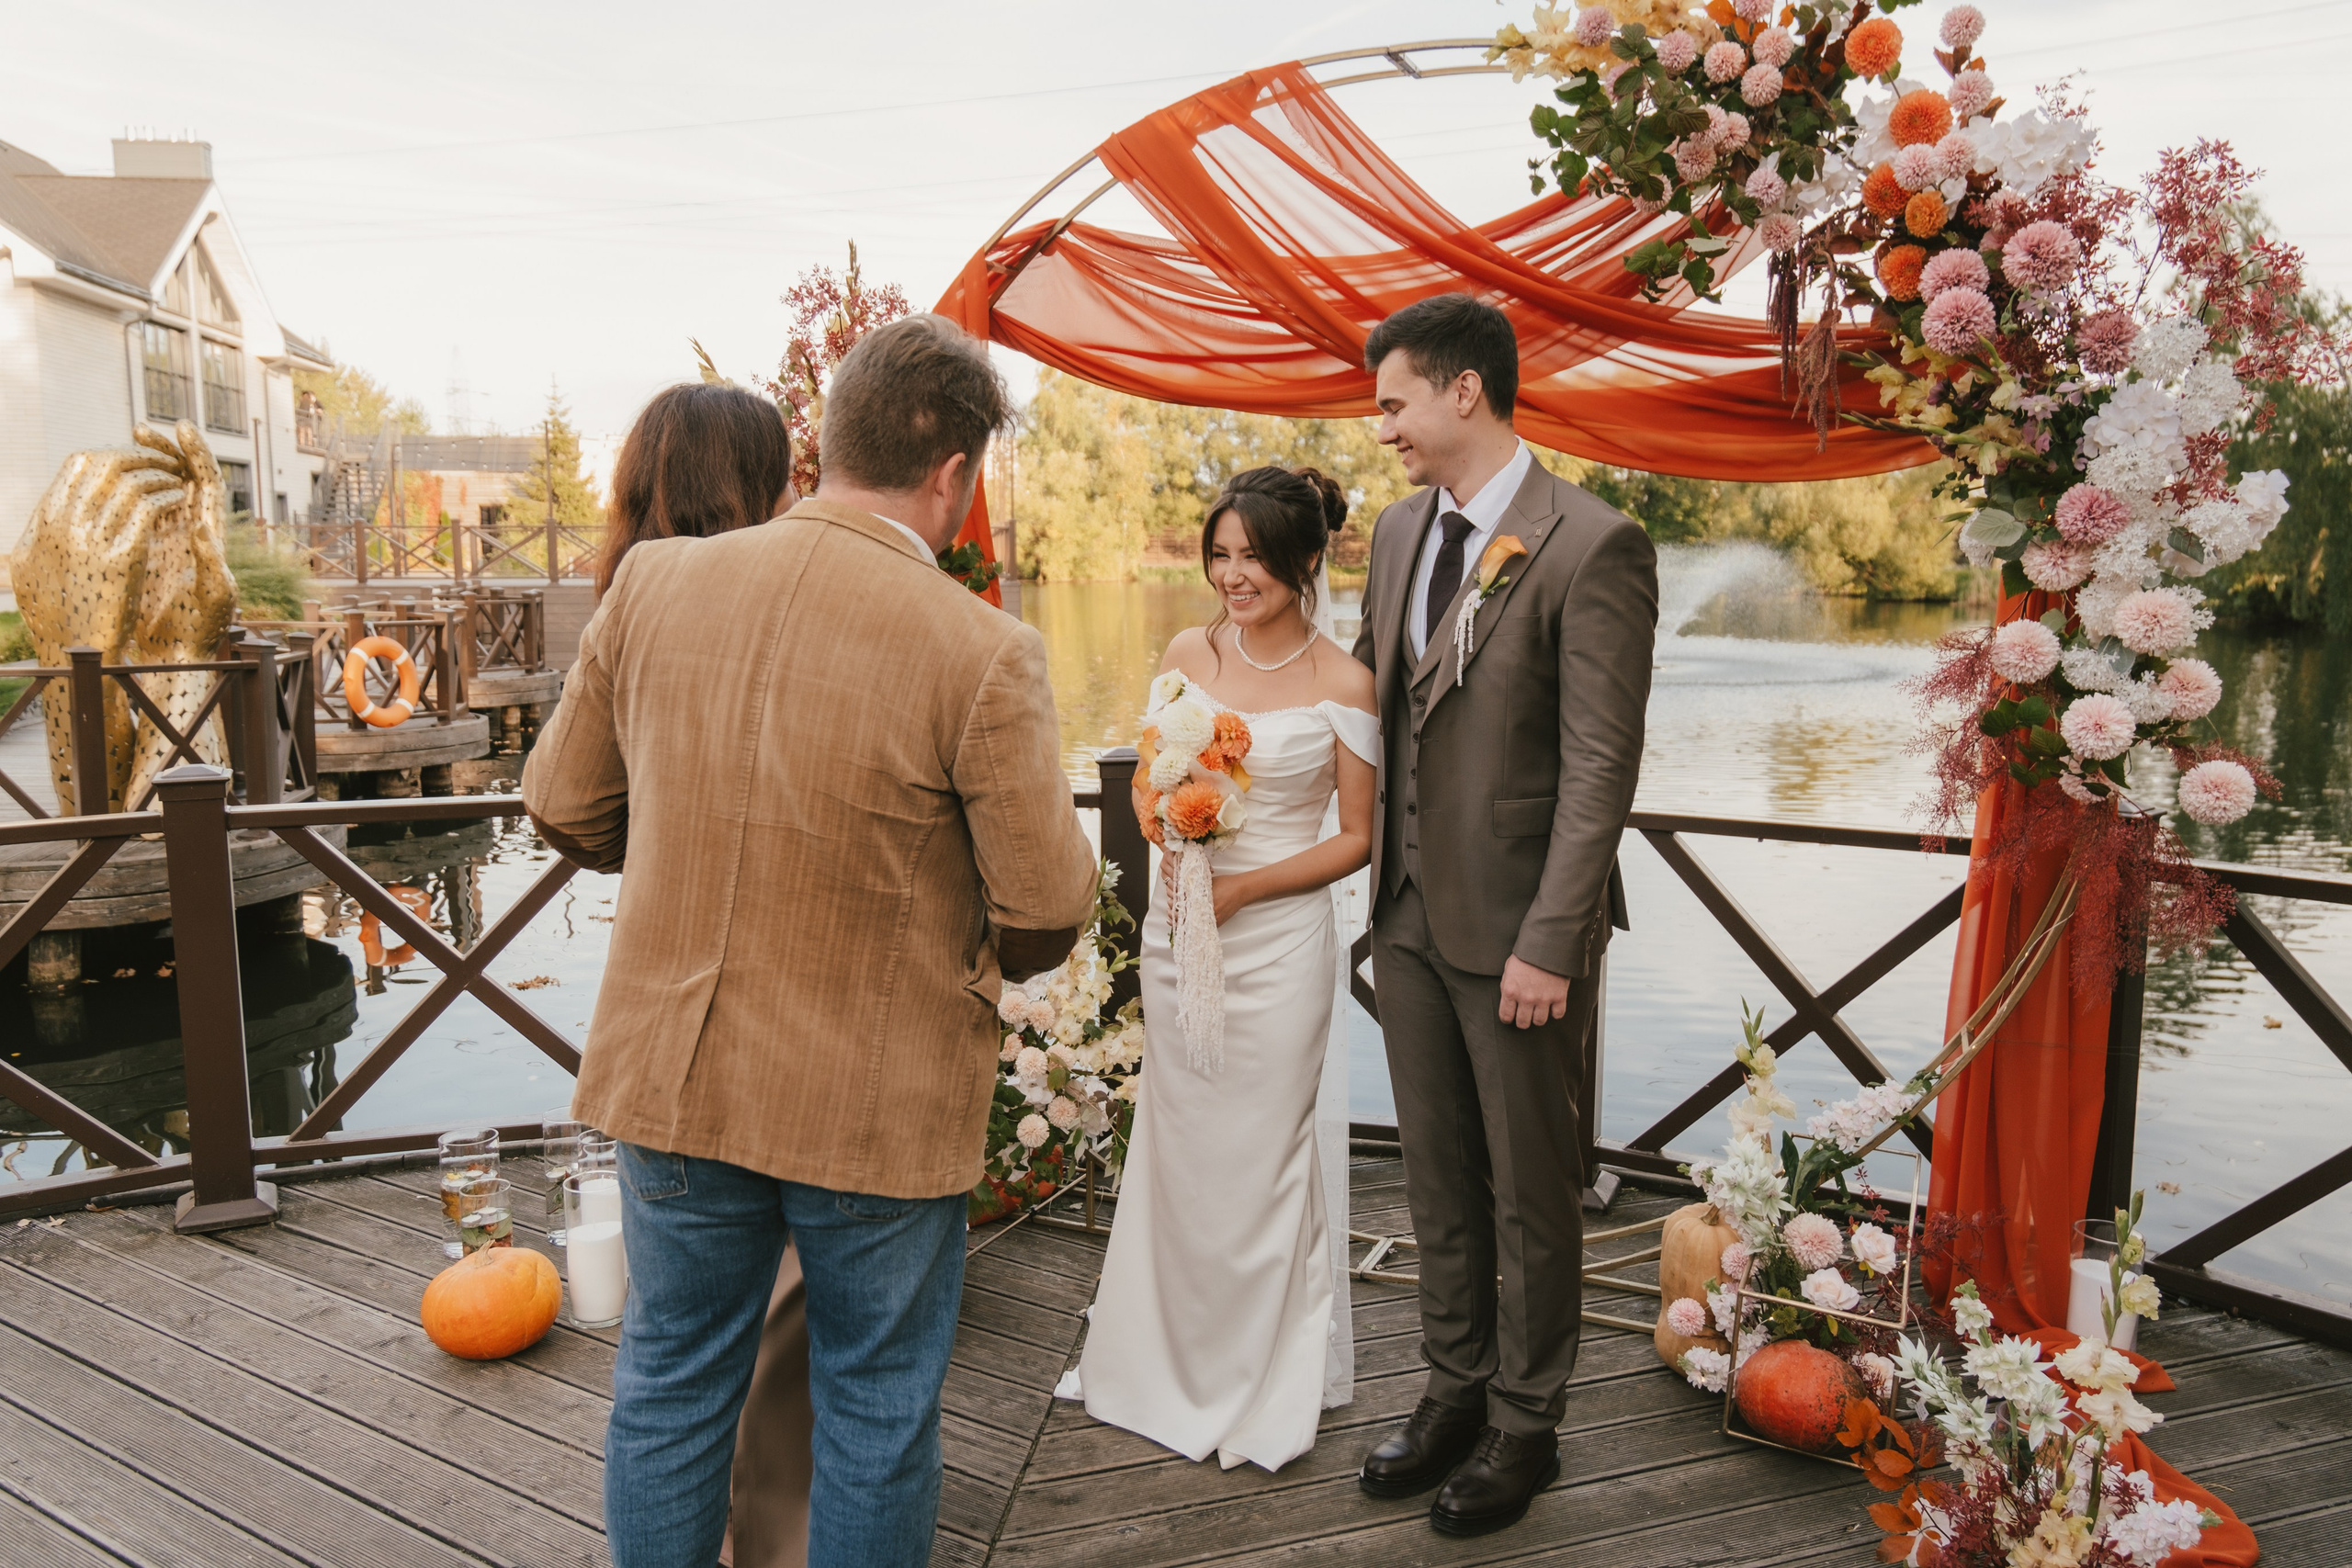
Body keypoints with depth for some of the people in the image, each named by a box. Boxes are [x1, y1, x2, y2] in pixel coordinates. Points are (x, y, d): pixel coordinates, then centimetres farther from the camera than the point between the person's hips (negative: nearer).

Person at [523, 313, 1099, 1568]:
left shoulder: (652, 584, -7)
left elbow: (563, 809, 3)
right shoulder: (983, 655, -20)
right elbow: (1048, 912, -14)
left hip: (672, 1073, 4)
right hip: (881, 1100, -3)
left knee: (670, 1385, 22)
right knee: (875, 1412, 18)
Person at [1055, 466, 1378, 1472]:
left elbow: (1357, 836, -5)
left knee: (1260, 1156, 7)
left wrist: (1242, 888, -15)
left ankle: (1261, 1389, 28)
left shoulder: (1343, 684, -9)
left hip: (1279, 938, -4)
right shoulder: (1188, 654, 3)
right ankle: (1167, 1361, 35)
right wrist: (1161, 819, -10)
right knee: (1175, 1145, 15)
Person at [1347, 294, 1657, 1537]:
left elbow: (1598, 769, -16)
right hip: (1410, 912, 6)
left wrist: (1549, 944, -19)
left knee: (1529, 1188, 11)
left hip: (1514, 926, -6)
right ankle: (1455, 1391, 36)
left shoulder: (1591, 549, -14)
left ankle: (1524, 1426, 30)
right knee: (1438, 1178, 18)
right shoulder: (1400, 530, 8)